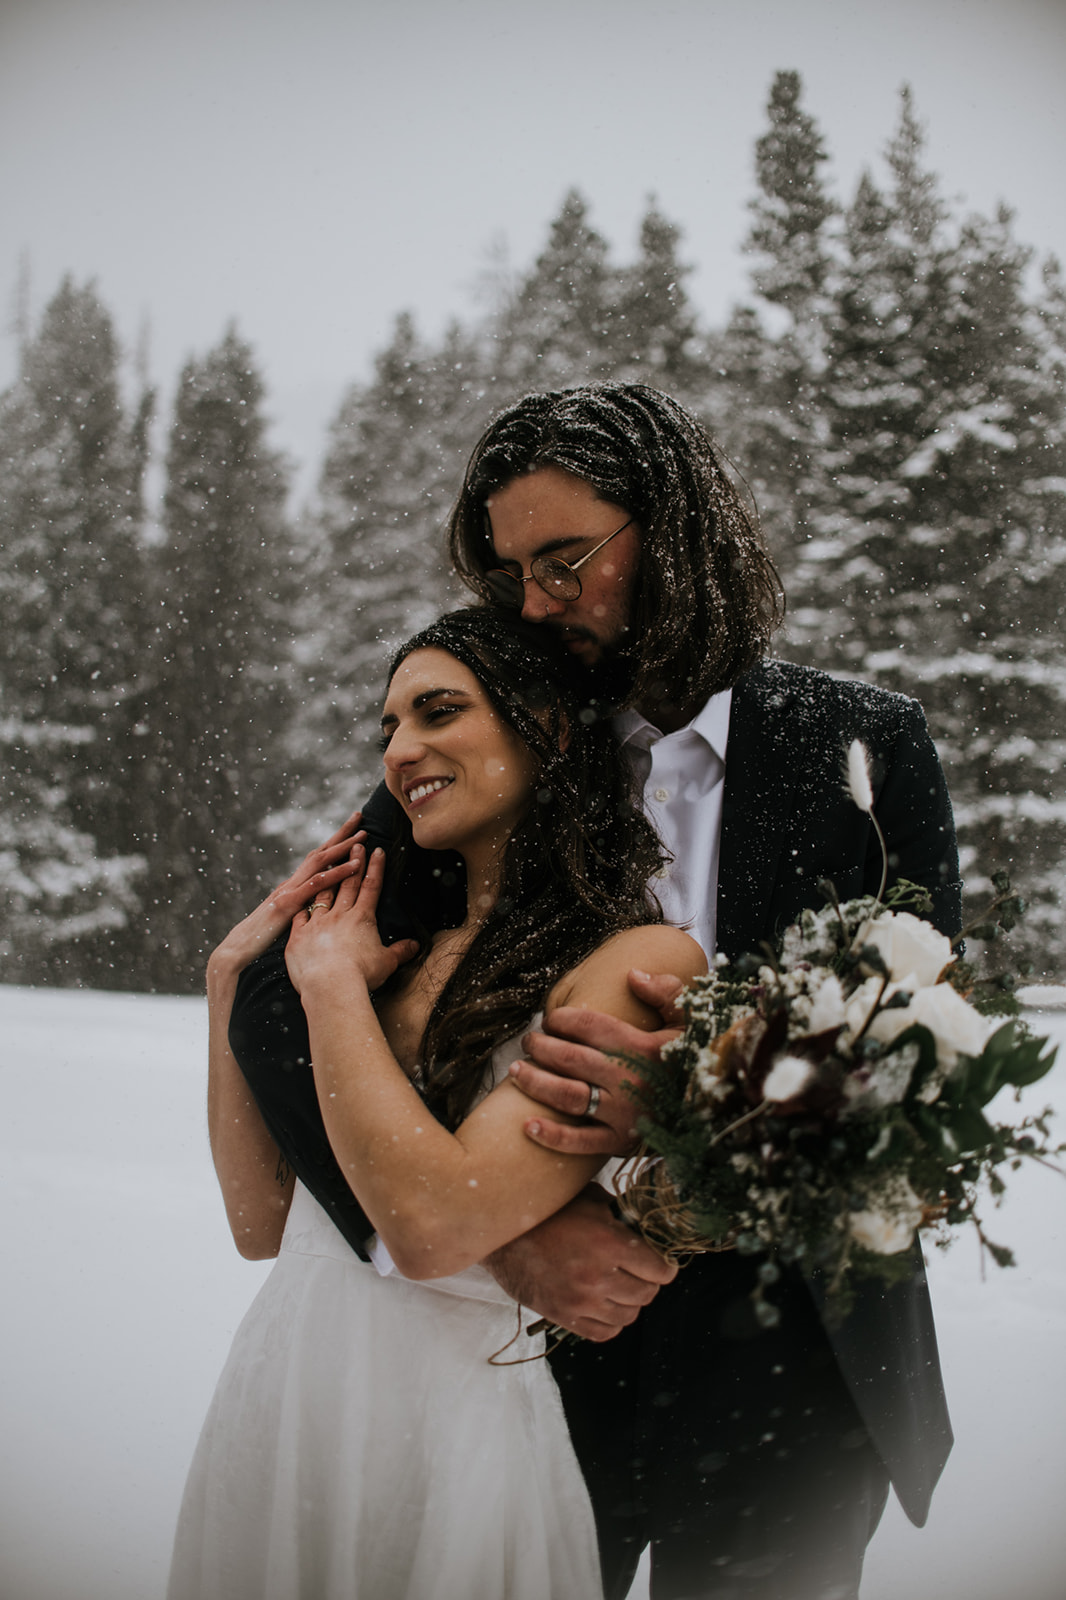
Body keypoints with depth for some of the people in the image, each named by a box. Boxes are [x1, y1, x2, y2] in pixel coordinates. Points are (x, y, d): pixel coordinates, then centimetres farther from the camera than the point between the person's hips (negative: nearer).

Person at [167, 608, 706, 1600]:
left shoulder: (640, 960, -14)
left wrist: (330, 979, -12)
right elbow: (261, 1221, 8)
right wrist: (234, 982, 2)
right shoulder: (410, 943, 5)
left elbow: (431, 1223, -24)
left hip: (445, 1426, -6)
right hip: (274, 1403, 6)